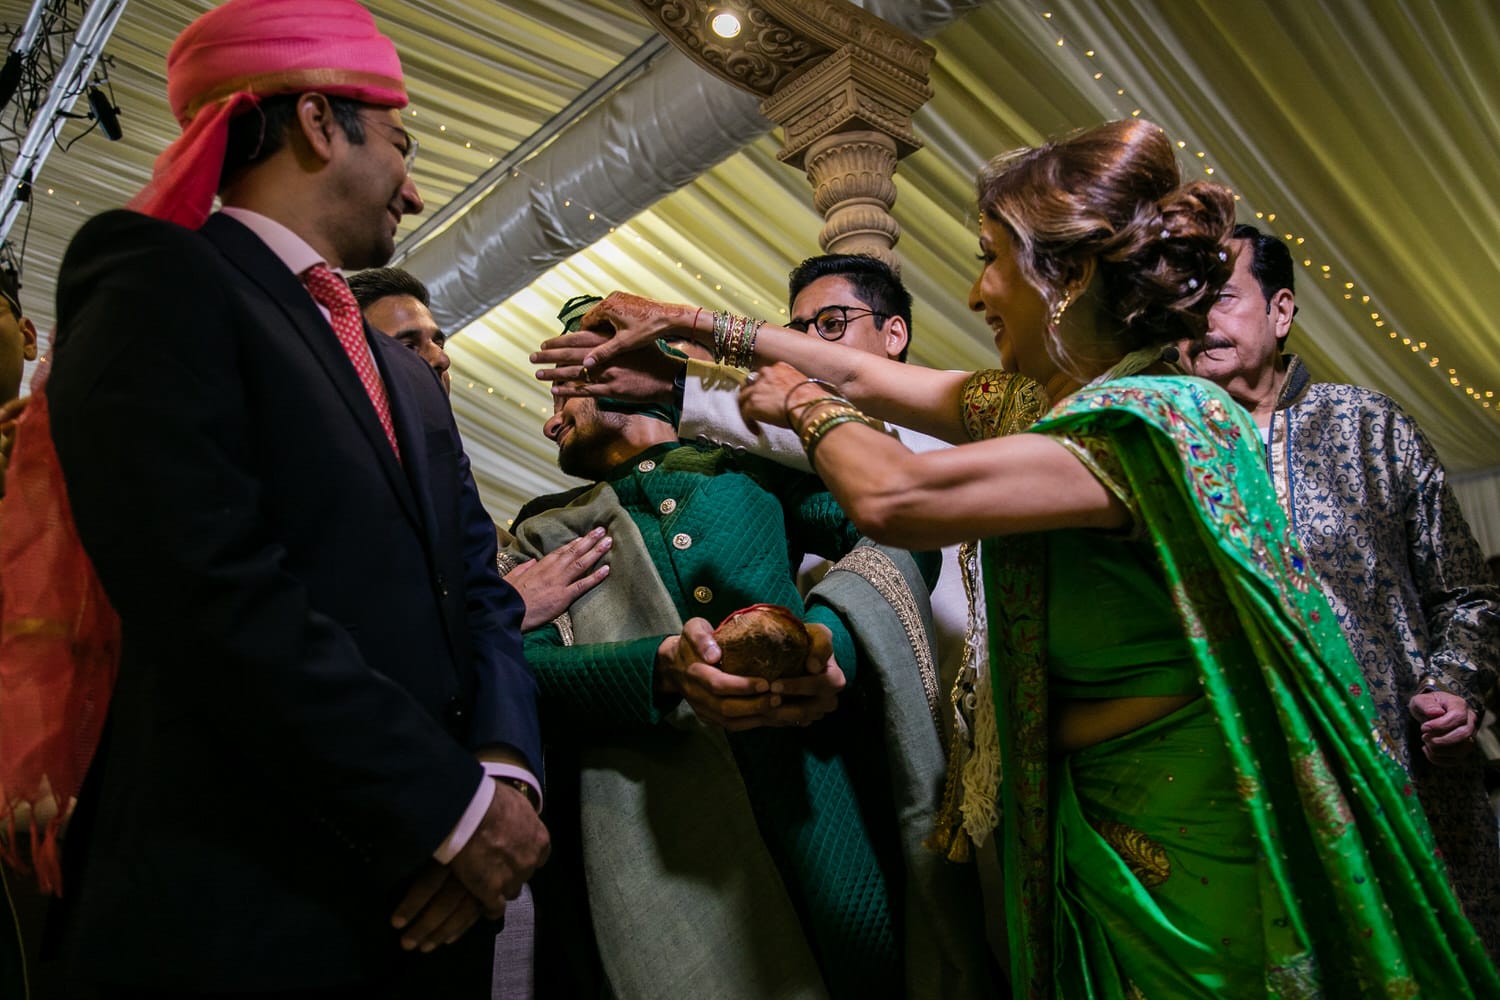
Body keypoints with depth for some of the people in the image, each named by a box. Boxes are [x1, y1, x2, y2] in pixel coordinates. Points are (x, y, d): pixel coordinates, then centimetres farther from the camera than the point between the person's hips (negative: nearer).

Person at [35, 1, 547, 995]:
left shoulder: (408, 374, 16)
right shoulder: (154, 275, -7)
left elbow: (476, 584, 9)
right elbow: (216, 591, -20)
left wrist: (505, 764, -9)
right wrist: (453, 806, -17)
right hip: (249, 904, -7)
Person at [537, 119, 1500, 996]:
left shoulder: (1151, 421, -25)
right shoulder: (1063, 403, 2)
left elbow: (891, 496, -31)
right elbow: (867, 376, 9)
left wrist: (804, 403, -10)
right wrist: (690, 322, 16)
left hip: (1189, 843, -8)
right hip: (1104, 827, 8)